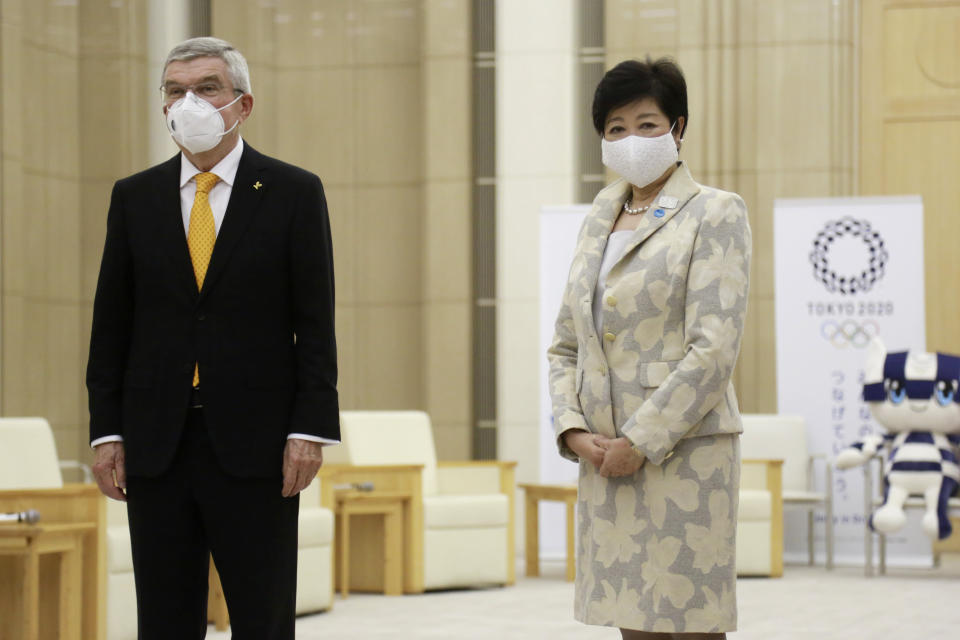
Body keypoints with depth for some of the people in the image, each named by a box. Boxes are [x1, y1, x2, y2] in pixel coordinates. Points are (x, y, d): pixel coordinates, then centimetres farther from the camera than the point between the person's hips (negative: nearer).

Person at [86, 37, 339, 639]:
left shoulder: (294, 193, 2)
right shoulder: (134, 197, 10)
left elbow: (316, 324, -1)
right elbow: (111, 324, 10)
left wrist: (310, 429, -9)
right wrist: (106, 431, 2)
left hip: (254, 446, -2)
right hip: (156, 446, 3)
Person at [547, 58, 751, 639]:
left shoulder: (715, 214, -3)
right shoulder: (602, 216, 16)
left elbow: (714, 350, -12)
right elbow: (565, 344, 17)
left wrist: (640, 441, -14)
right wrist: (572, 429, 0)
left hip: (684, 453, -6)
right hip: (605, 456, 6)